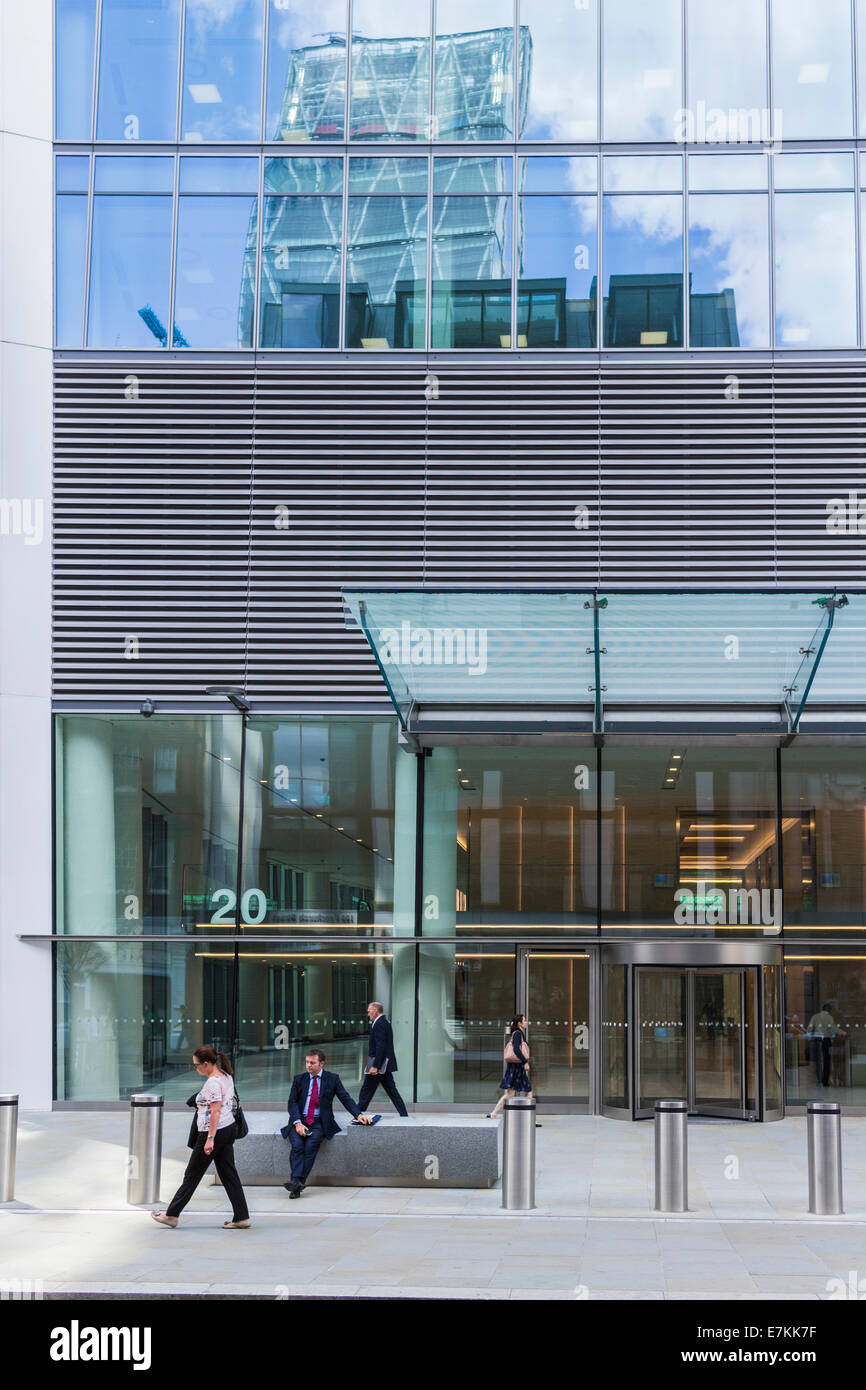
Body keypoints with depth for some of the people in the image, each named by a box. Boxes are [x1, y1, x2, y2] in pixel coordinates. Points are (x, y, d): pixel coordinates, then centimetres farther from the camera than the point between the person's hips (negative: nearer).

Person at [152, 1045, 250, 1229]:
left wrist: (210, 1139, -25)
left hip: (214, 1132, -9)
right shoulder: (227, 1077, 10)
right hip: (229, 1129, 9)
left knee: (192, 1176, 2)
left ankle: (171, 1215, 13)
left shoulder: (213, 1082, -19)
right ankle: (241, 1218, 5)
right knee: (229, 1175, 9)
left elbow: (215, 1111, -24)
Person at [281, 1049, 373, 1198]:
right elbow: (292, 1103, 4)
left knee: (311, 1144, -30)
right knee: (297, 1144, -27)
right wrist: (298, 1123, -13)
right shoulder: (299, 1079, 12)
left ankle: (298, 1183, -36)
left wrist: (358, 1115, -13)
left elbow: (346, 1099, 4)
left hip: (319, 1123, -2)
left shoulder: (332, 1079, 8)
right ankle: (297, 1181, -39)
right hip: (300, 1121, 2)